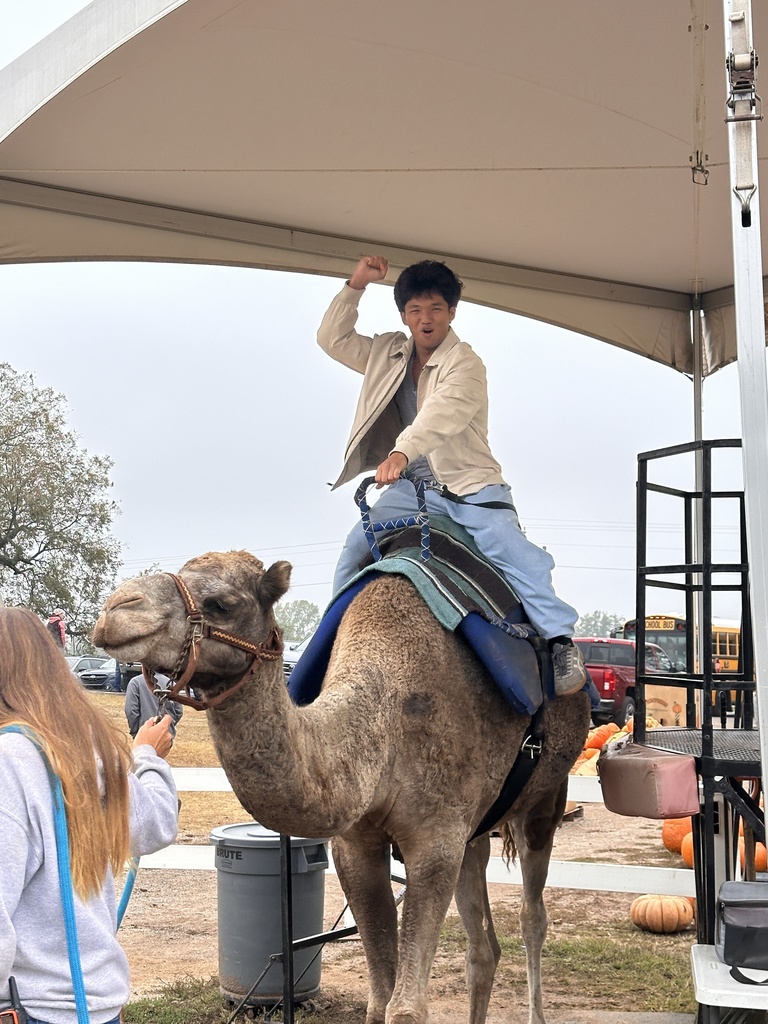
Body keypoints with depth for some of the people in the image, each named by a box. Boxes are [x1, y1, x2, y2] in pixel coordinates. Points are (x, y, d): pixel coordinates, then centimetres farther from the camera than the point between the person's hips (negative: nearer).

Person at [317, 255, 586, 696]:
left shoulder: (466, 363, -10)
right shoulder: (388, 353, 13)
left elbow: (444, 414, -28)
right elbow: (333, 339, 18)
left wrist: (401, 451, -46)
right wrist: (355, 286, 4)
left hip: (470, 486, -5)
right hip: (410, 487, 5)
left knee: (519, 554, -25)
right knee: (354, 551, -9)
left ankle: (561, 643, -21)